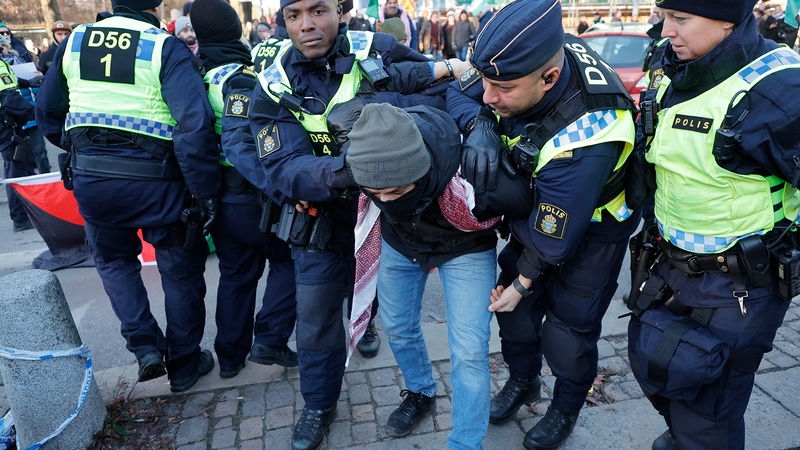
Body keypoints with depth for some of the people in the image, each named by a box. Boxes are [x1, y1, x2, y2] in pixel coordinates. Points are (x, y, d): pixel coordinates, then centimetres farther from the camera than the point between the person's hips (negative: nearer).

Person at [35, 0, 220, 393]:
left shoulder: (74, 42, 7)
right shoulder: (166, 49, -9)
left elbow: (48, 113, 16)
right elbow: (195, 124, -21)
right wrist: (206, 192, -17)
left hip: (89, 178, 4)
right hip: (153, 180, -4)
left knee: (114, 260, 27)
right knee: (180, 271, 13)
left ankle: (145, 345, 16)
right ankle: (184, 364, 26)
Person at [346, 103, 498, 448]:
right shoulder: (364, 153, -31)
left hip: (464, 248, -3)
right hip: (399, 241, 4)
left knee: (468, 352, -6)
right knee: (397, 326, 17)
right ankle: (420, 394, 46)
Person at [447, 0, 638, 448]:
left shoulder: (586, 135, -41)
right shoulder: (521, 60, -23)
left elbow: (554, 235, -29)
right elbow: (459, 93, -9)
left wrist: (524, 281, -13)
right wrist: (480, 126, -31)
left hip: (591, 226, -6)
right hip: (536, 211, 7)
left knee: (569, 326, 4)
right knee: (515, 304, 15)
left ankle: (566, 409, 35)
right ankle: (523, 381, 42)